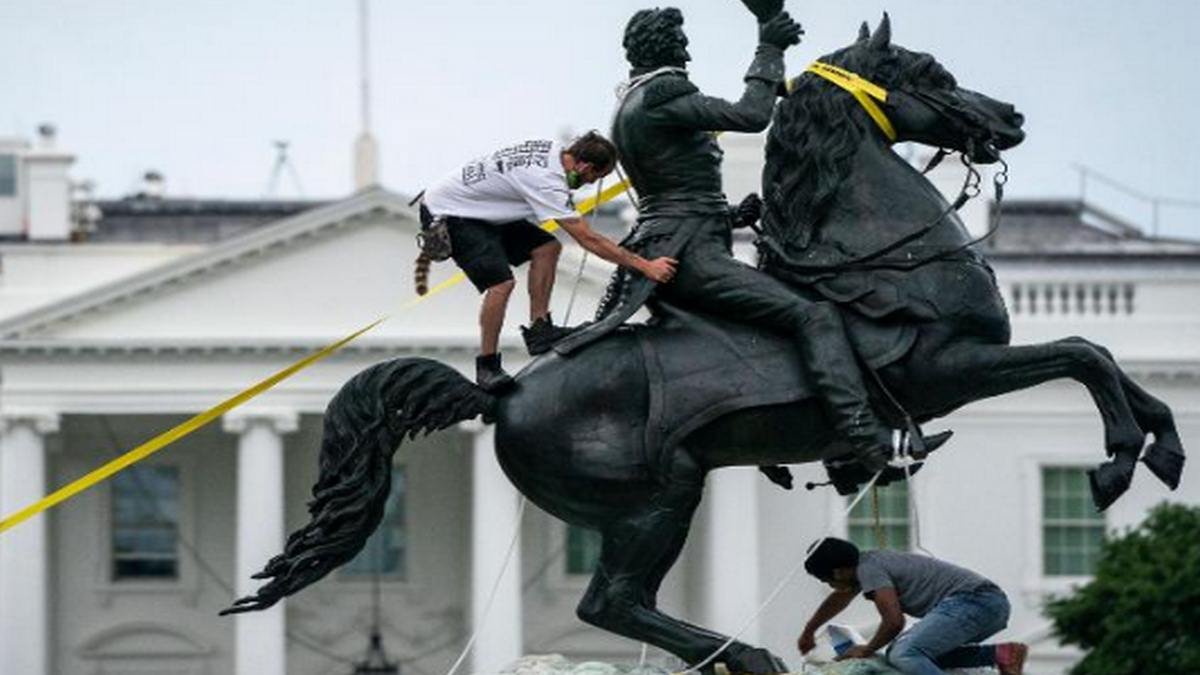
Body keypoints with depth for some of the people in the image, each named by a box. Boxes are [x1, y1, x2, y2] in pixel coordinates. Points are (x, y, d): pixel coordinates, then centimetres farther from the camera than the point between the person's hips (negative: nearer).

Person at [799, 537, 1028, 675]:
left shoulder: (869, 570, -7)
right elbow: (839, 599, 45)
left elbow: (894, 621, -16)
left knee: (904, 655, -24)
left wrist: (867, 650, 3)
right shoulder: (867, 562, 24)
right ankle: (1001, 654, 7)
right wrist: (809, 632, 61)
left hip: (972, 600, -10)